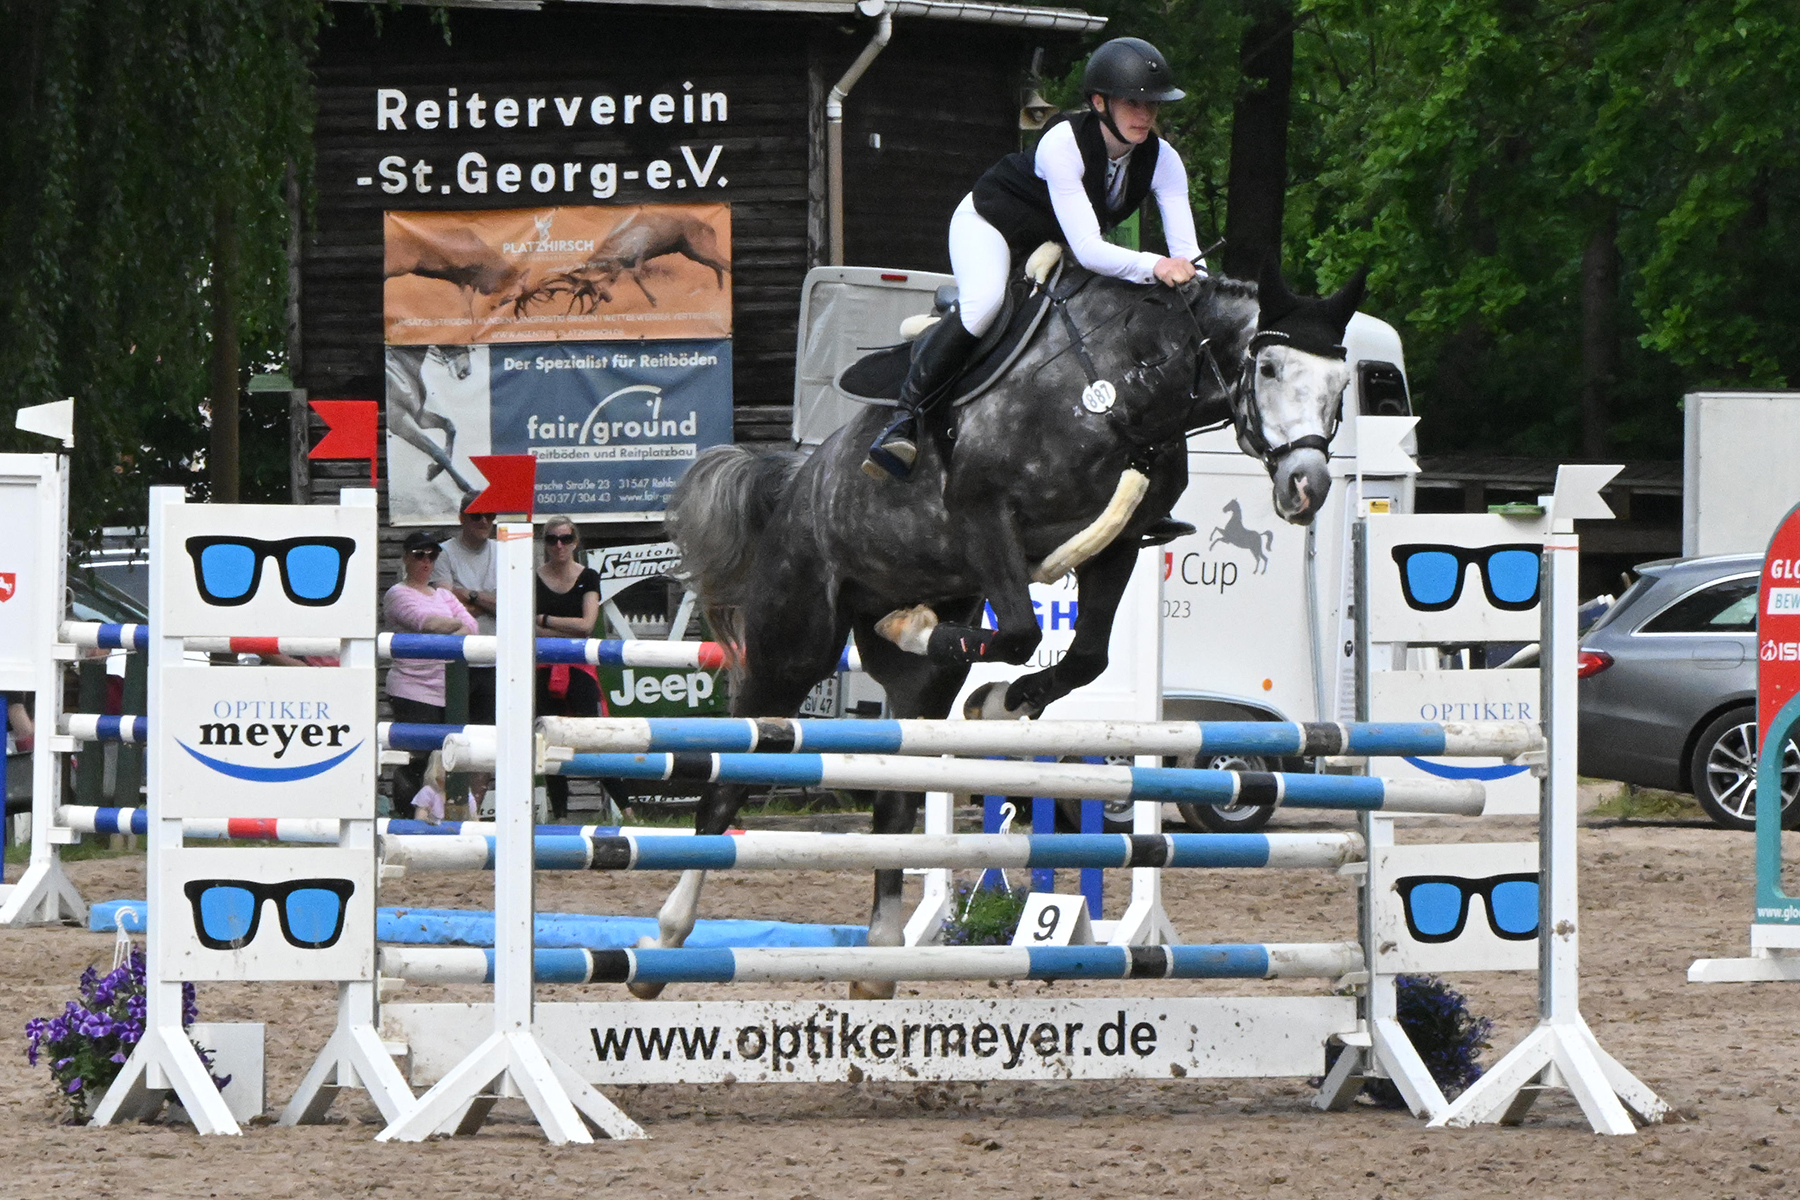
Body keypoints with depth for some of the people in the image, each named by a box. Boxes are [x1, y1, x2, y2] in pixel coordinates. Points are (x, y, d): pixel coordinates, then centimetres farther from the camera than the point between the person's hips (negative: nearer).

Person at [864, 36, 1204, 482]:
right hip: (990, 222, -8)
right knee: (983, 302, -34)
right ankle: (905, 420, -27)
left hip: (1051, 245, 8)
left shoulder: (1162, 161, -19)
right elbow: (1087, 249, -42)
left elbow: (1186, 256, -23)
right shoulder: (1063, 144, -36)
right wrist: (1153, 266, -56)